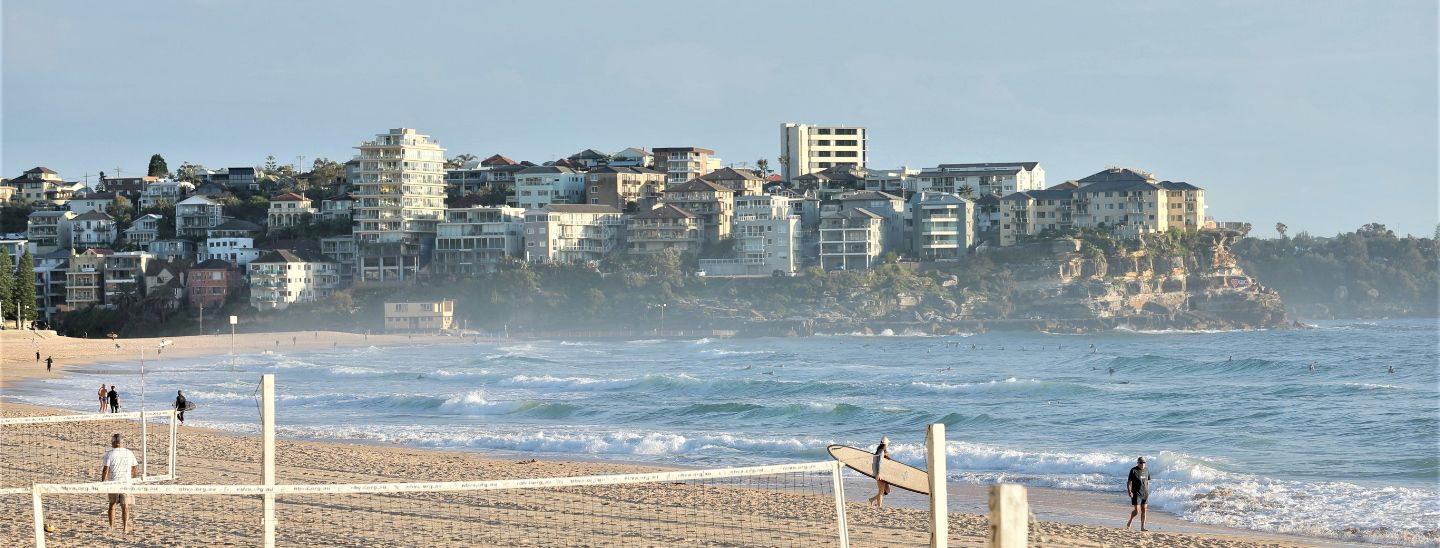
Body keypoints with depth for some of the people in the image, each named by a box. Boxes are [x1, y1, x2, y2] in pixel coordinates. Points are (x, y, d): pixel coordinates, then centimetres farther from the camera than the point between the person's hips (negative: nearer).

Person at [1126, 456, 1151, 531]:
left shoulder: (1146, 471, 9)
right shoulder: (1133, 470, -7)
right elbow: (1129, 482, -8)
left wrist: (1147, 492, 15)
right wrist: (1129, 491, -19)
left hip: (1145, 493, 5)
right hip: (1136, 493, -5)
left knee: (1143, 510, 3)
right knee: (1136, 510, -10)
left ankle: (1142, 527, 6)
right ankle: (1129, 523, 13)